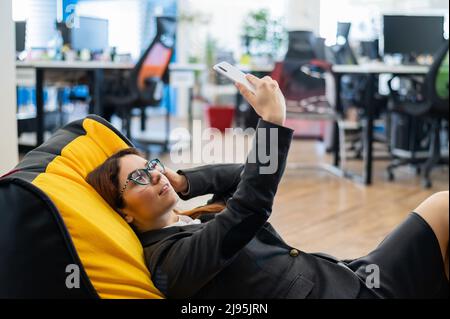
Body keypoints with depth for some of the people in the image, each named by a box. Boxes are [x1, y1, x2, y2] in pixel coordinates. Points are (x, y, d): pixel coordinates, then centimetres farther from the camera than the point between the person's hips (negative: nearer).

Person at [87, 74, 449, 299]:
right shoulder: (170, 259, -14)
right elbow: (250, 207, -27)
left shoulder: (195, 220, 15)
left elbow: (242, 176, 26)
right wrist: (273, 118, -24)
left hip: (345, 278, 9)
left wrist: (182, 181, 10)